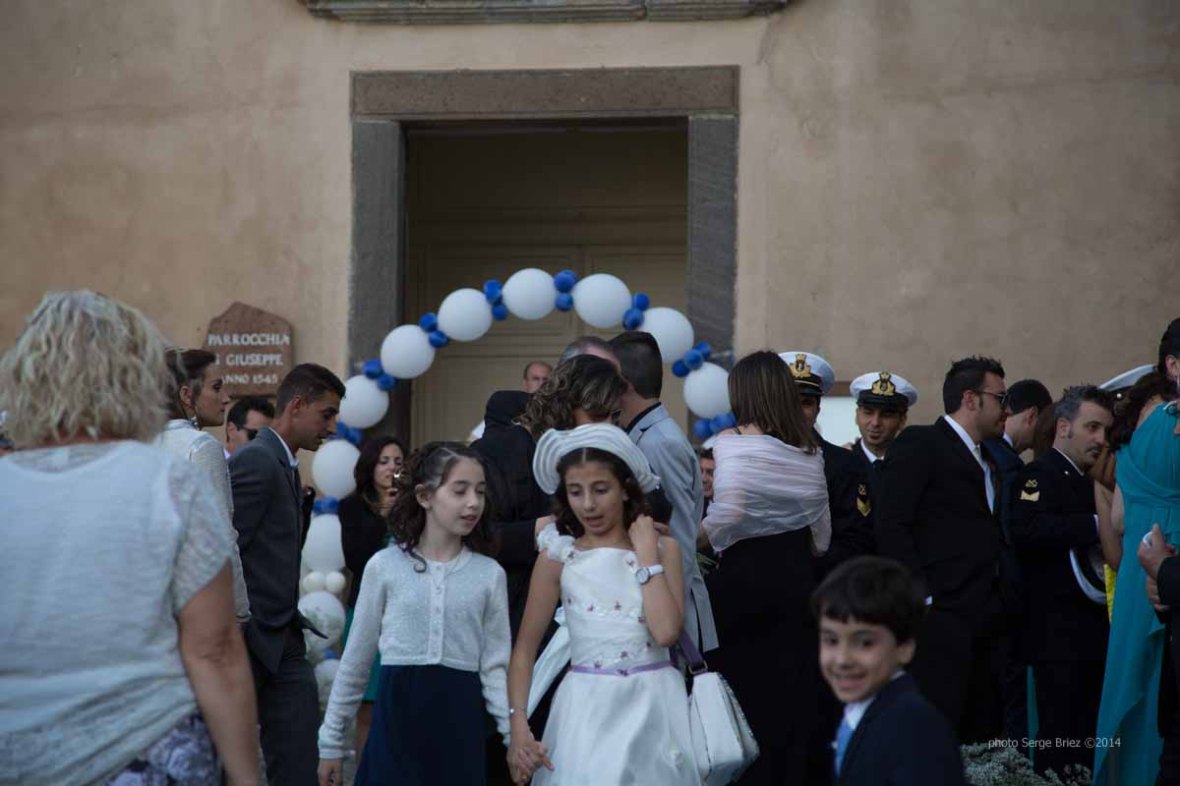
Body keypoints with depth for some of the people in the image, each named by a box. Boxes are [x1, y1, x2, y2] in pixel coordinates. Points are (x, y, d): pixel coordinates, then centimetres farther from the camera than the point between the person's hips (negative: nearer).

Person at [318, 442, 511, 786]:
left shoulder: (490, 574, 4)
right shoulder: (385, 566, 1)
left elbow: (494, 664, 4)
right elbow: (356, 659, 7)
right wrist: (331, 739, 8)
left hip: (459, 719, 1)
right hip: (398, 714, -1)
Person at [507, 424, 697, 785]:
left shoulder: (663, 547, 1)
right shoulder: (559, 555, 0)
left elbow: (666, 631, -14)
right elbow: (525, 647, 2)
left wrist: (646, 552, -9)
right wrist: (518, 724, -10)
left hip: (654, 705, 1)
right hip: (588, 708, 0)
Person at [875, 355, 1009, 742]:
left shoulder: (988, 460, 24)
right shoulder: (919, 445, -1)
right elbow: (891, 526, -10)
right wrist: (924, 595, -16)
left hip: (988, 623, 8)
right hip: (942, 619, -8)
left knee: (984, 736, 6)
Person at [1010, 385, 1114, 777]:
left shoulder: (1086, 483, 22)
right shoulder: (1039, 476, -7)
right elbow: (1026, 530, -26)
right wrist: (1097, 524, -26)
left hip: (1092, 630, 9)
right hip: (1059, 633, -9)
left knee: (1089, 740, 7)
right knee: (1060, 738, -10)